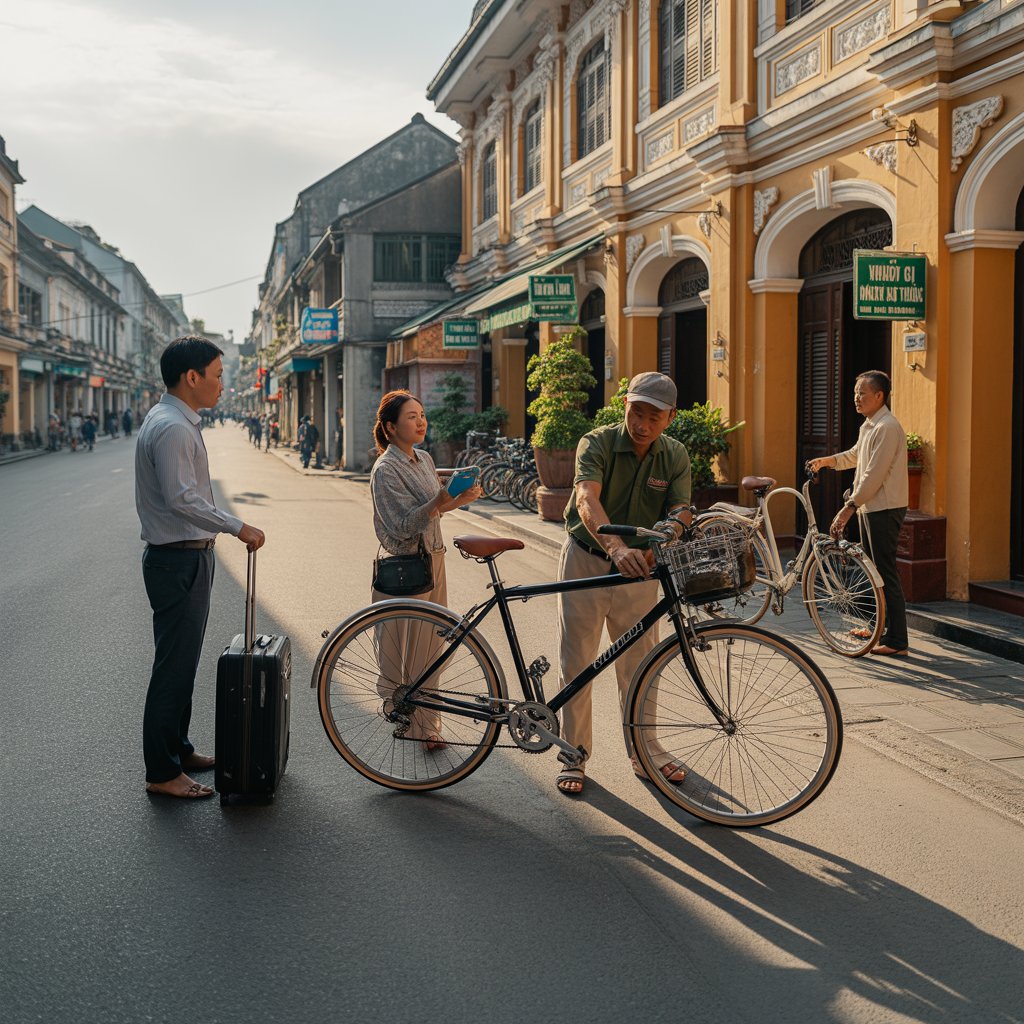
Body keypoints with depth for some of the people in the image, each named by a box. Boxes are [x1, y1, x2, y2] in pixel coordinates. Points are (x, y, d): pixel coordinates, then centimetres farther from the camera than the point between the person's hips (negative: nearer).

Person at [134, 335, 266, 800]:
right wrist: (238, 527, -21)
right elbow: (183, 499, -27)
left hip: (187, 557, 11)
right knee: (175, 666, -4)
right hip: (179, 561, -11)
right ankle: (162, 772, 4)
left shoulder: (176, 422, 14)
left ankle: (178, 749, 31)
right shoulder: (172, 428, -19)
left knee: (182, 662, 19)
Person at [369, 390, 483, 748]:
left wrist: (461, 499, 2)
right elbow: (404, 526, -22)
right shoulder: (386, 470, -15)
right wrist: (439, 502, -35)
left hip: (433, 560, 8)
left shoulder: (424, 459, 10)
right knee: (405, 651, -1)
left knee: (431, 646, 13)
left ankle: (426, 723, 26)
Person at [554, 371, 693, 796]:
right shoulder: (598, 443, -18)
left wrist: (670, 528, -39)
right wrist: (616, 547, -52)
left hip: (639, 568, 3)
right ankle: (574, 756, 16)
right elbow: (587, 501, -34)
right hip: (586, 562, -3)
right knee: (577, 663, 4)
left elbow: (681, 510, -13)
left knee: (640, 665, 11)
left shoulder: (675, 456, -4)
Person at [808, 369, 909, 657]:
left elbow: (875, 474, -23)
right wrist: (827, 461, 18)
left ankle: (897, 641, -8)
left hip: (884, 509, -10)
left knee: (886, 572, -10)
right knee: (875, 569, 18)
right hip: (871, 507, 11)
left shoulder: (887, 427, -18)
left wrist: (850, 506, -24)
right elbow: (855, 455, 32)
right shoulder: (869, 425, 15)